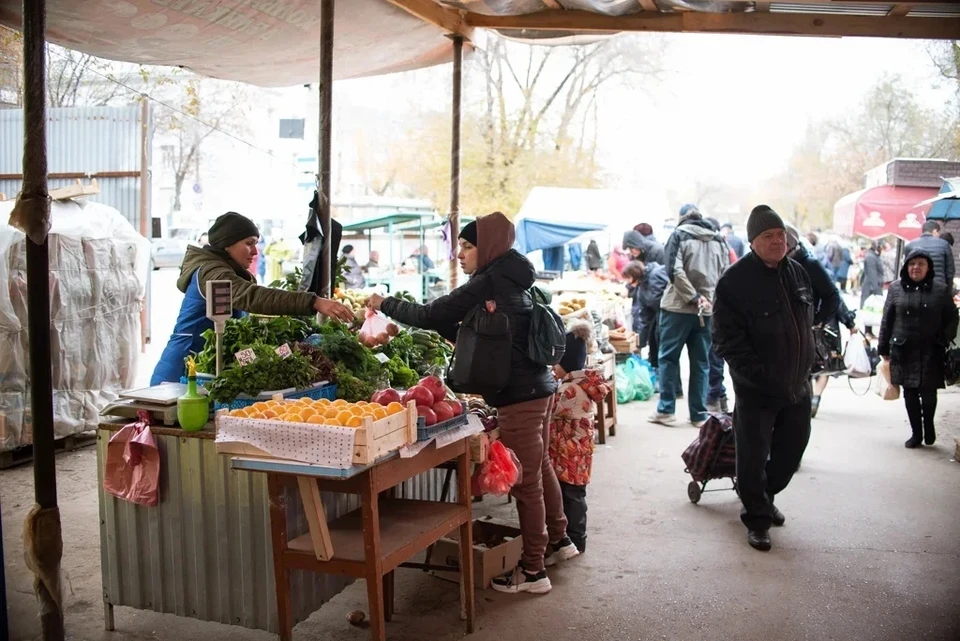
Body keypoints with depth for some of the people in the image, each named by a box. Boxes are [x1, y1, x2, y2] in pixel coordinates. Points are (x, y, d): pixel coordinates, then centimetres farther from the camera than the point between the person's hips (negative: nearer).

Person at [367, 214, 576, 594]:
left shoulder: (487, 283, -14)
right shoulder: (513, 281, 14)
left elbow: (430, 315, -13)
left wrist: (385, 305, 0)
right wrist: (445, 326, 8)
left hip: (519, 395, -10)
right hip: (539, 387, 10)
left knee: (526, 480, -1)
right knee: (540, 467, 23)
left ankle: (532, 571, 10)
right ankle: (558, 540, 40)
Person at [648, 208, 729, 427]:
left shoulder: (679, 234, 1)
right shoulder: (719, 240, 13)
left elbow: (674, 270, -13)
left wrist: (693, 297, -10)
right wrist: (705, 299, 1)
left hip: (678, 306, -4)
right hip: (707, 310, 4)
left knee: (669, 357, 6)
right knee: (701, 362, 9)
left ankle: (666, 410, 6)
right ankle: (699, 413, 11)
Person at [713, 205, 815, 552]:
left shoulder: (797, 272, 8)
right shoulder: (735, 280, -14)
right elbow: (727, 337, -18)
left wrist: (806, 365, 16)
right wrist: (758, 373, -24)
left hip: (797, 383, 7)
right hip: (757, 388, -7)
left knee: (792, 448, 17)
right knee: (754, 454, 2)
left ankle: (763, 497, 40)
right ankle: (757, 518, 18)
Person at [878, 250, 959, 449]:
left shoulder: (940, 290, 1)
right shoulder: (896, 288, 4)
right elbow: (887, 320, 7)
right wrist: (884, 348, 6)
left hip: (930, 352, -1)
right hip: (903, 350, 1)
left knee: (928, 392, -1)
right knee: (910, 393, 7)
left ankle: (928, 425, 27)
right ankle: (916, 433, 18)